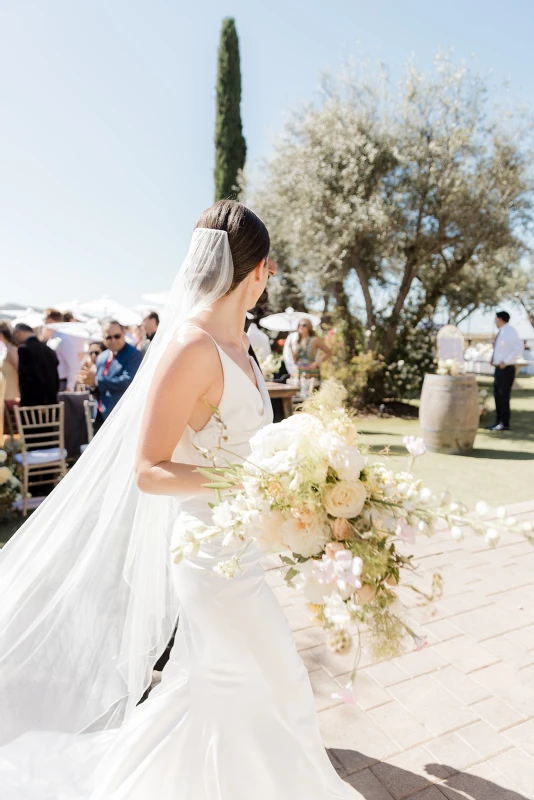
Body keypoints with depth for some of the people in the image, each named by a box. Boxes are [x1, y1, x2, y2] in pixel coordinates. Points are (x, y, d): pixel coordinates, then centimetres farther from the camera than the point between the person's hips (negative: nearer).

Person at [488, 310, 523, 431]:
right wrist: (493, 358, 10)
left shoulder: (509, 331, -14)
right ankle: (499, 422, 23)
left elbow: (519, 349, -23)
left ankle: (504, 423, 3)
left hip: (506, 369, -9)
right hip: (499, 368, 9)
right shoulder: (502, 332, 12)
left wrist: (505, 362, -23)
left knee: (504, 395, -5)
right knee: (497, 395, 13)